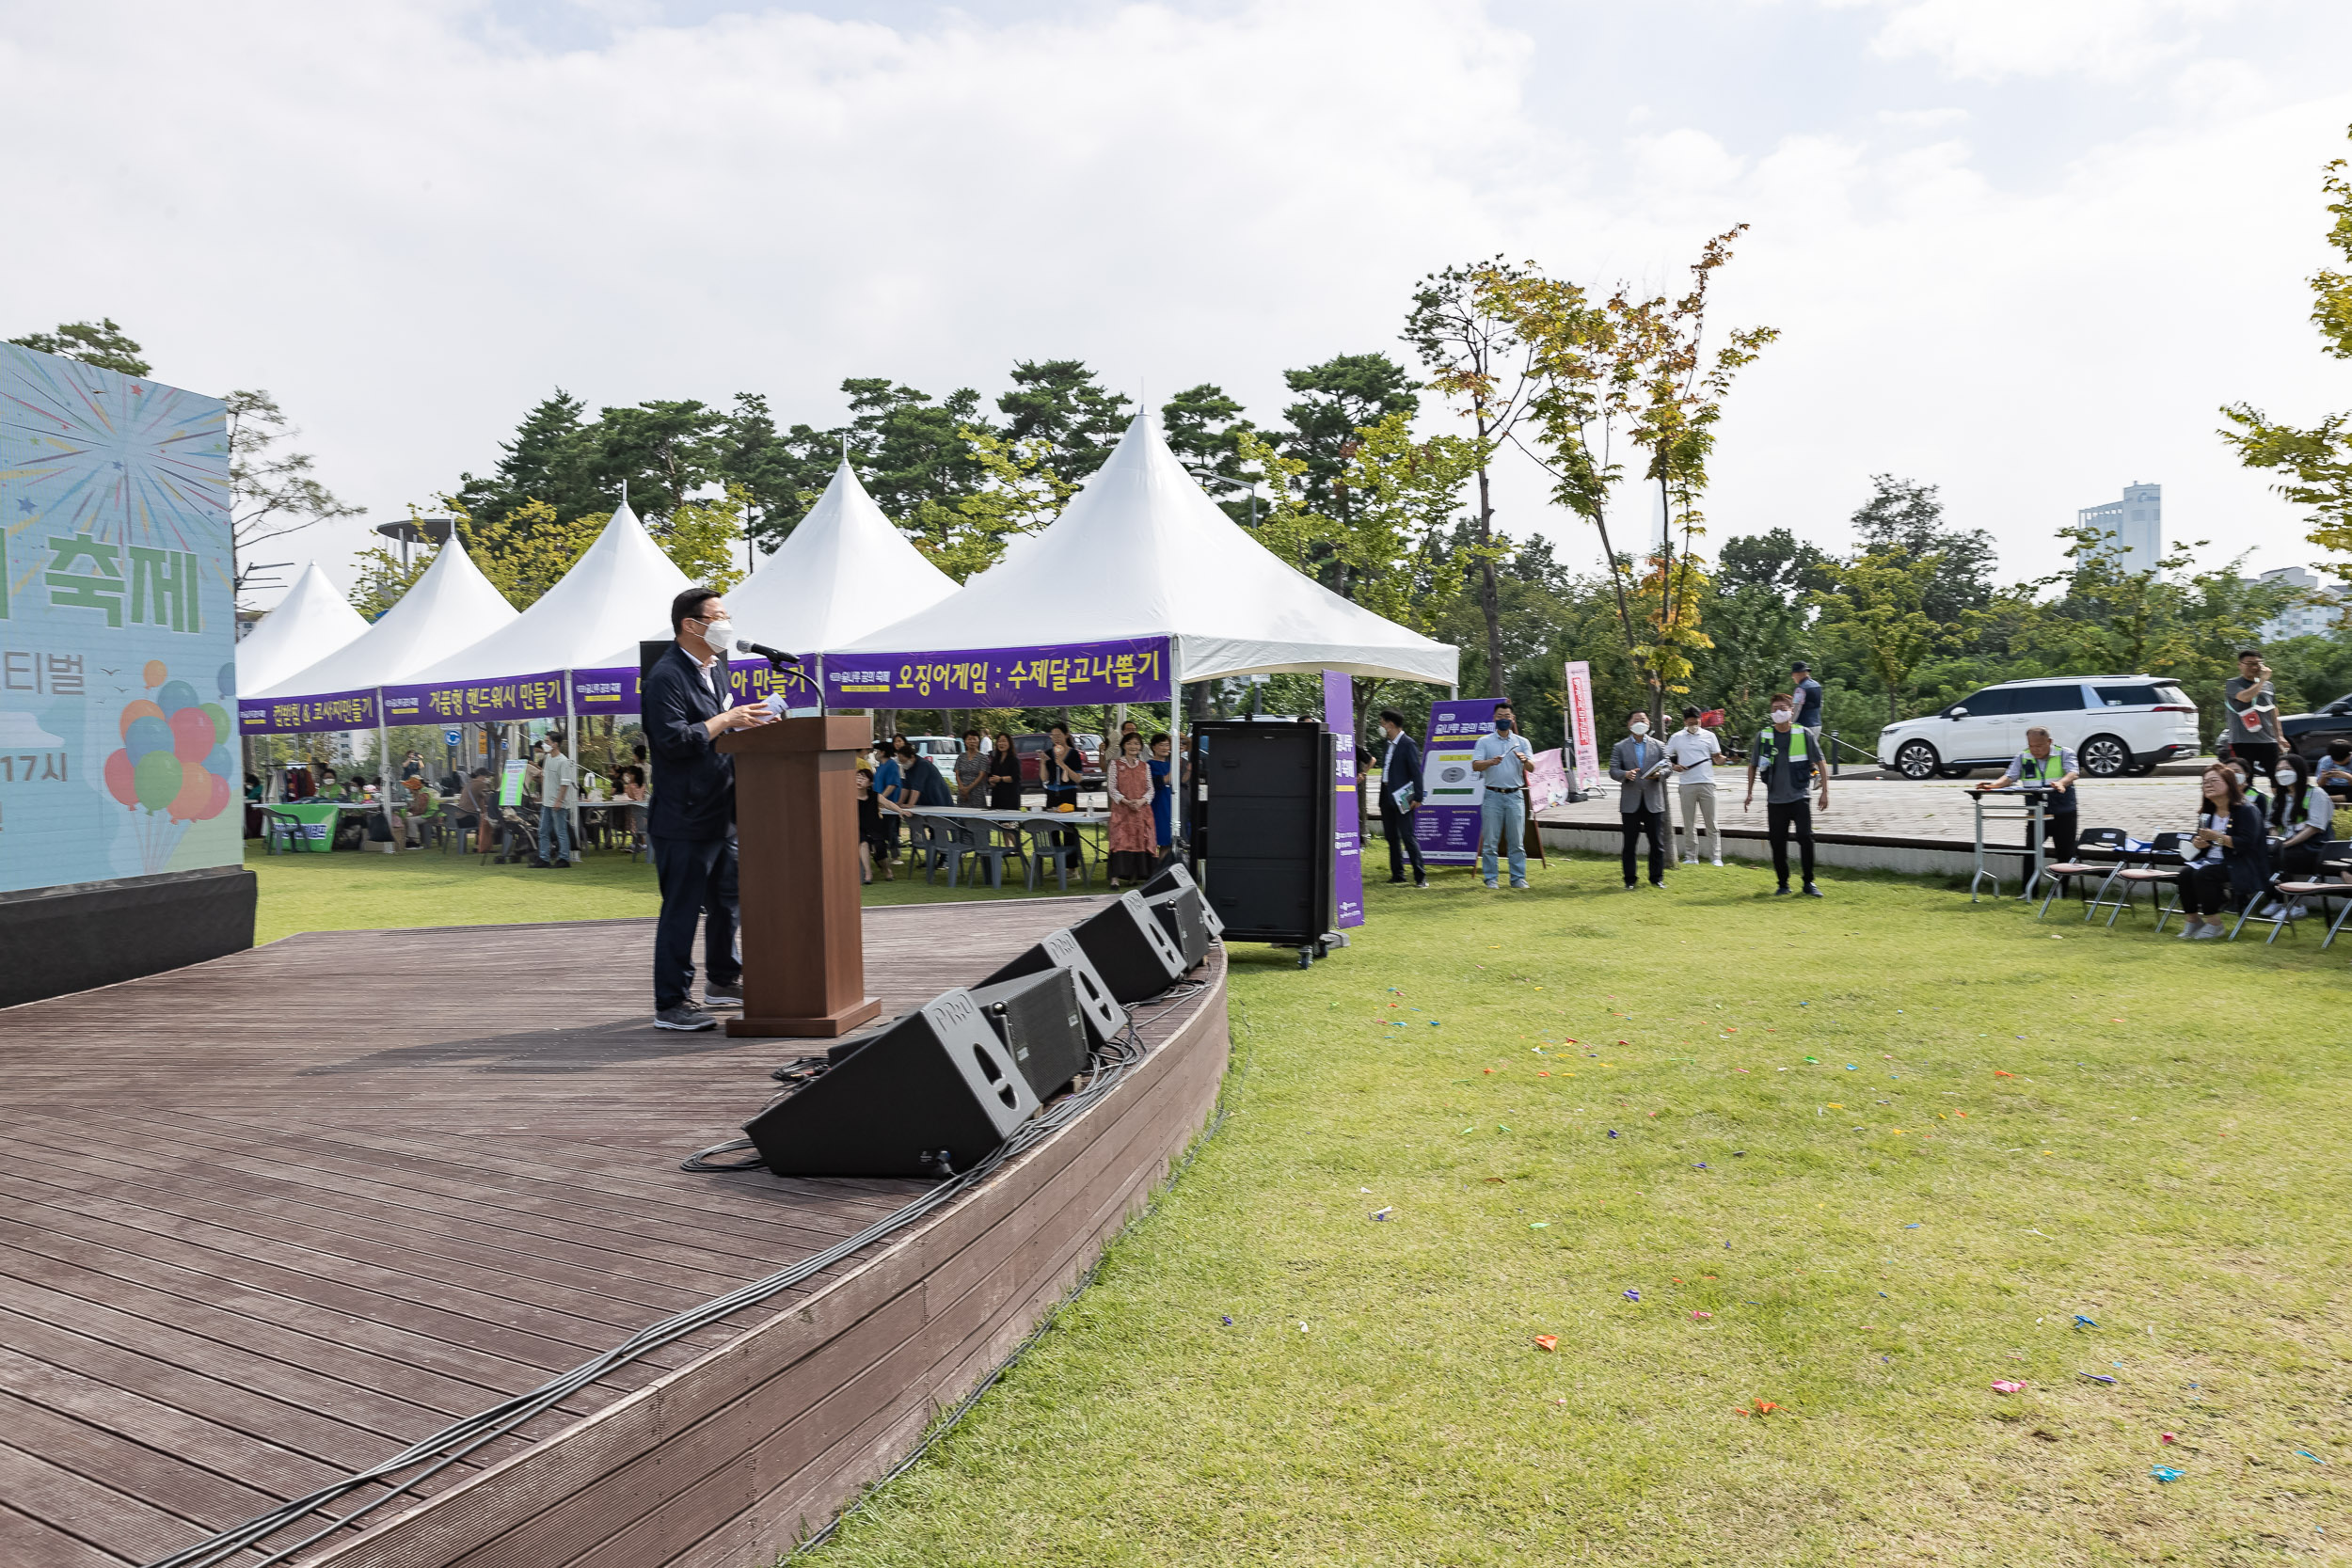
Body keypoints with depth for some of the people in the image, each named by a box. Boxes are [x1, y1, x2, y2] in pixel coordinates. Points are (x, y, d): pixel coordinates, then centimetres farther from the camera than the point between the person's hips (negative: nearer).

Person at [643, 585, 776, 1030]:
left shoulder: (716, 666, 15)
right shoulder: (666, 675, -15)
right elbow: (672, 740, -24)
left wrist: (745, 721, 6)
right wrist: (725, 720, -20)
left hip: (723, 810, 10)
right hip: (684, 816, -9)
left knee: (727, 897, 19)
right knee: (681, 908, -3)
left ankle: (722, 978, 35)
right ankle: (670, 1003, 5)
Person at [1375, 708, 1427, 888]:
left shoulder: (1408, 744, -9)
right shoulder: (1387, 745, 15)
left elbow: (1416, 772, -13)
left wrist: (1417, 798, -18)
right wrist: (1382, 797, 16)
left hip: (1401, 799, -8)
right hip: (1387, 798, 8)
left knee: (1408, 837, -9)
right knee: (1391, 838, 10)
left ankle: (1421, 877, -4)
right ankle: (1397, 876, 17)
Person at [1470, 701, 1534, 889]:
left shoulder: (1522, 742, 11)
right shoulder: (1484, 742, 6)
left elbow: (1531, 767, 2)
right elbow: (1475, 766, -5)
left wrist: (1525, 761, -21)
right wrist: (1490, 762, -25)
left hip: (1515, 796, 1)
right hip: (1492, 796, -1)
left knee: (1516, 841, 2)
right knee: (1490, 840, -1)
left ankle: (1518, 878, 8)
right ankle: (1490, 878, 6)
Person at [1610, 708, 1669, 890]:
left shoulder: (1658, 746, 11)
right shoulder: (1619, 747, 6)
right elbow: (1613, 770, -1)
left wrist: (1658, 774, -16)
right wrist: (1625, 774, -22)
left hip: (1653, 802, 1)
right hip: (1630, 803, -1)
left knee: (1657, 843, 4)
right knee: (1629, 843, 2)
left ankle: (1657, 878, 16)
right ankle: (1630, 880, 10)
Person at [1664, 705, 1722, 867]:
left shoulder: (1709, 736, 8)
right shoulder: (1677, 737, 8)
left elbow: (1717, 758, 9)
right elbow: (1665, 757, 11)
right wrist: (1674, 766, -9)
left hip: (1706, 783, 0)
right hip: (1686, 785, 0)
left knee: (1711, 822, 0)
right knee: (1689, 823, 4)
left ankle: (1716, 857, 1)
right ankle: (1691, 857, 11)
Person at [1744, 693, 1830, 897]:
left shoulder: (1804, 734, -1)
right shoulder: (1763, 736, 4)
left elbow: (1820, 763, 5)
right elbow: (1753, 766, 14)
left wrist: (1825, 791, 0)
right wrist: (1750, 793, 10)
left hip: (1799, 798, -2)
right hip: (1775, 800, 2)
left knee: (1805, 838, -10)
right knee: (1778, 844, 3)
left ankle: (1809, 883, 3)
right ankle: (1783, 884, 16)